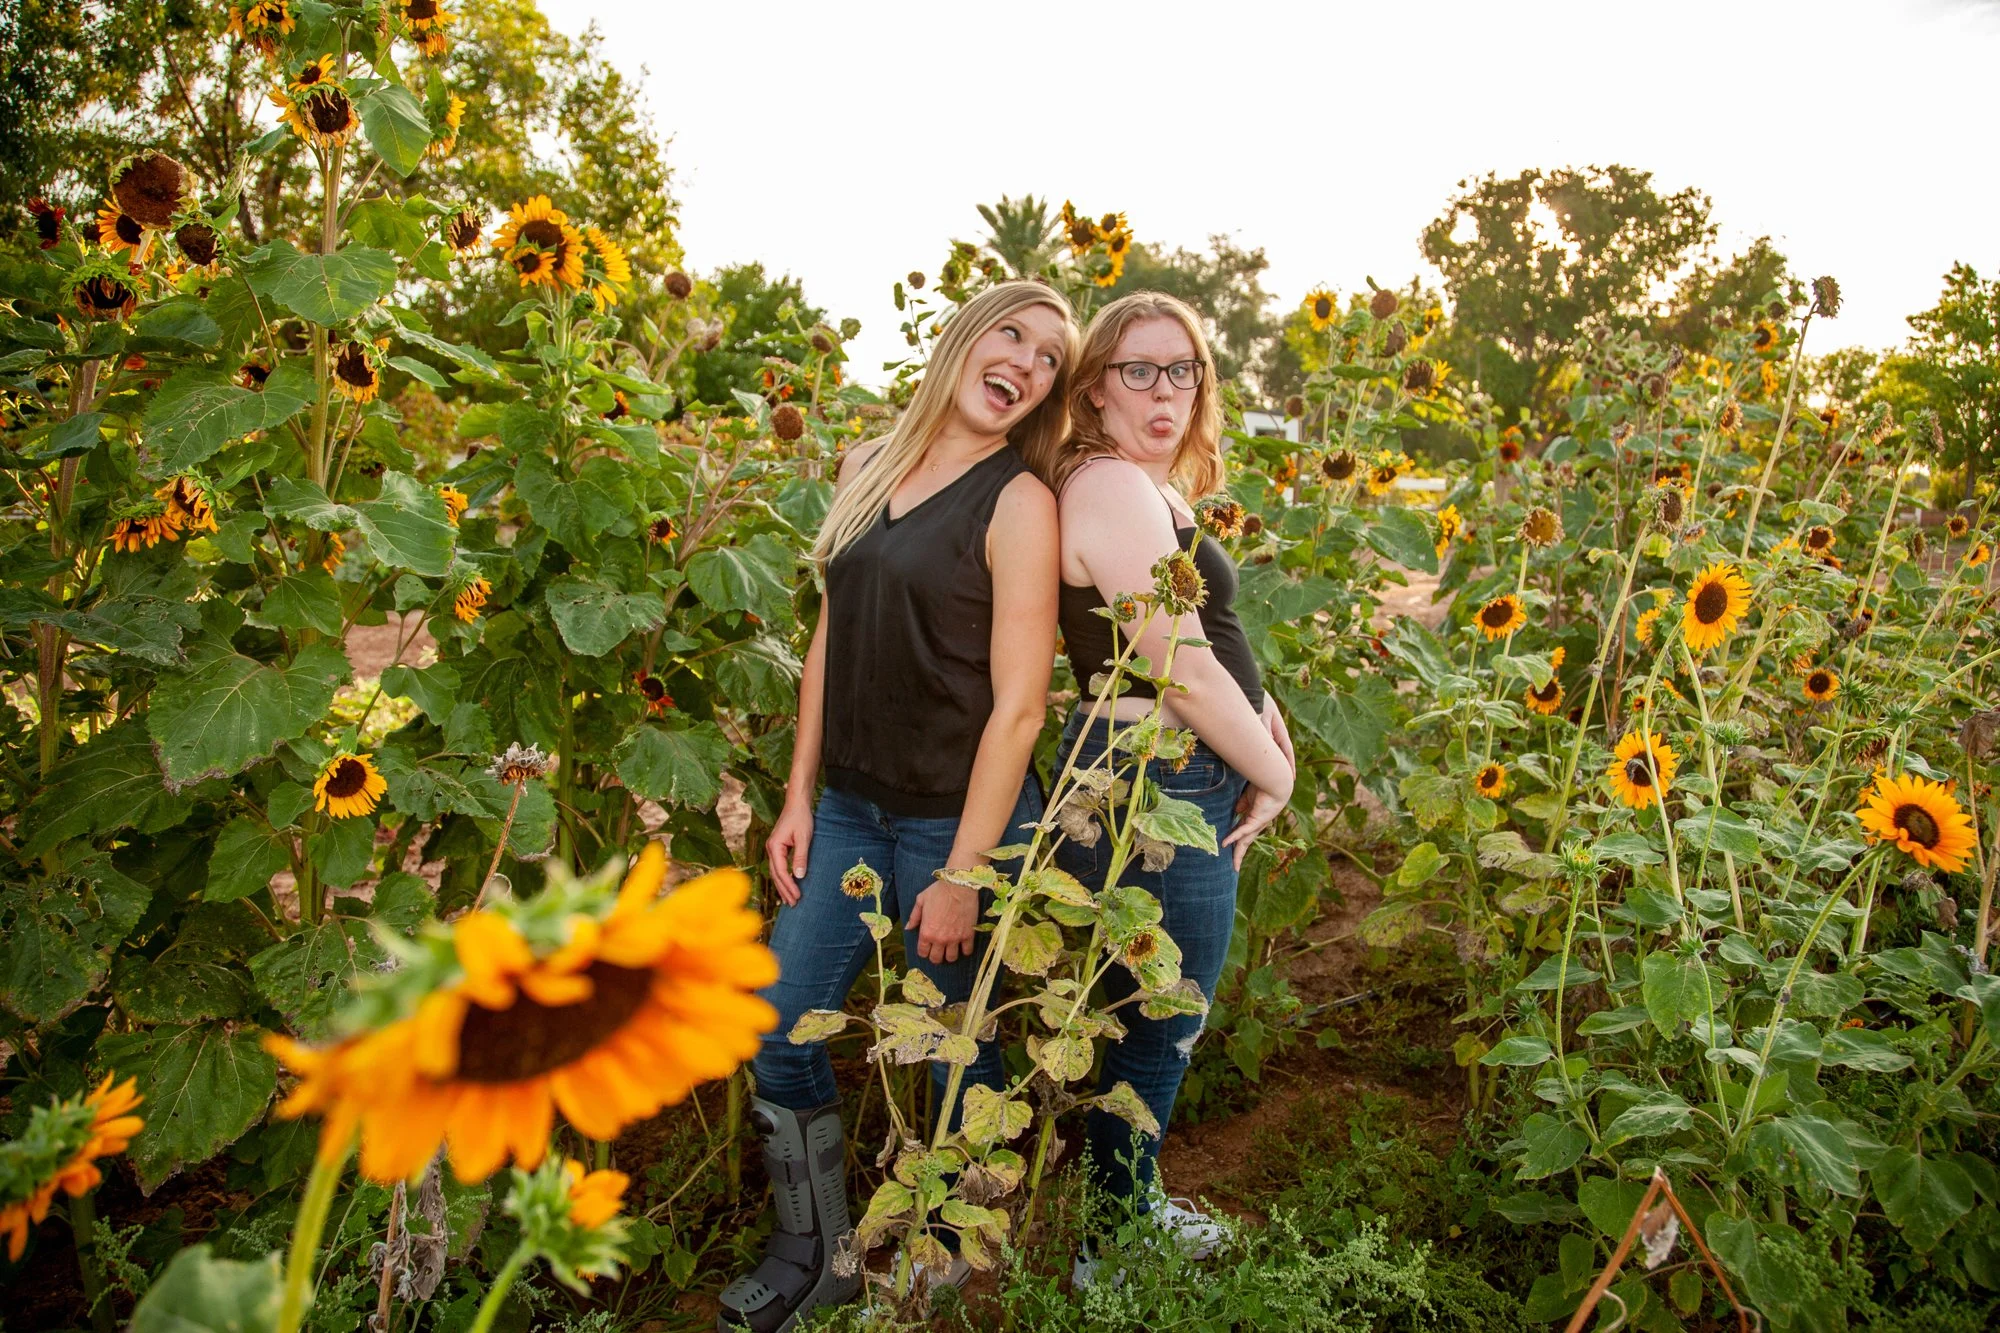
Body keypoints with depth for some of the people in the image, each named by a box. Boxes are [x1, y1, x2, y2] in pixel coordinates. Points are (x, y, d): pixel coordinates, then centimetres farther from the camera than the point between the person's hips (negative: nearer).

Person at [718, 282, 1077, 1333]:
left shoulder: (1018, 503, -11)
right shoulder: (867, 470, 7)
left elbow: (1017, 705, -15)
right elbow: (831, 639, 11)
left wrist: (962, 874, -16)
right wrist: (797, 800, 7)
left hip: (958, 819, -5)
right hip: (851, 808, 6)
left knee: (957, 1051, 10)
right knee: (777, 1032, 9)